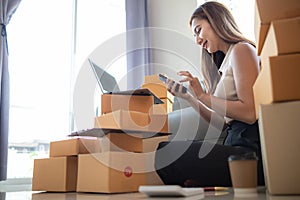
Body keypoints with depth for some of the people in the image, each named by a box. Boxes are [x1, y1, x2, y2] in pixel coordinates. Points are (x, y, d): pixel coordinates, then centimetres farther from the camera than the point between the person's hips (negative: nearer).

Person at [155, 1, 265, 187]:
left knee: (162, 154, -20)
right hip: (237, 146, 9)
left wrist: (203, 96, -10)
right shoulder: (227, 62, 23)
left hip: (250, 147, -9)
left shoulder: (242, 49, -2)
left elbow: (249, 113, -15)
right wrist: (189, 97, 12)